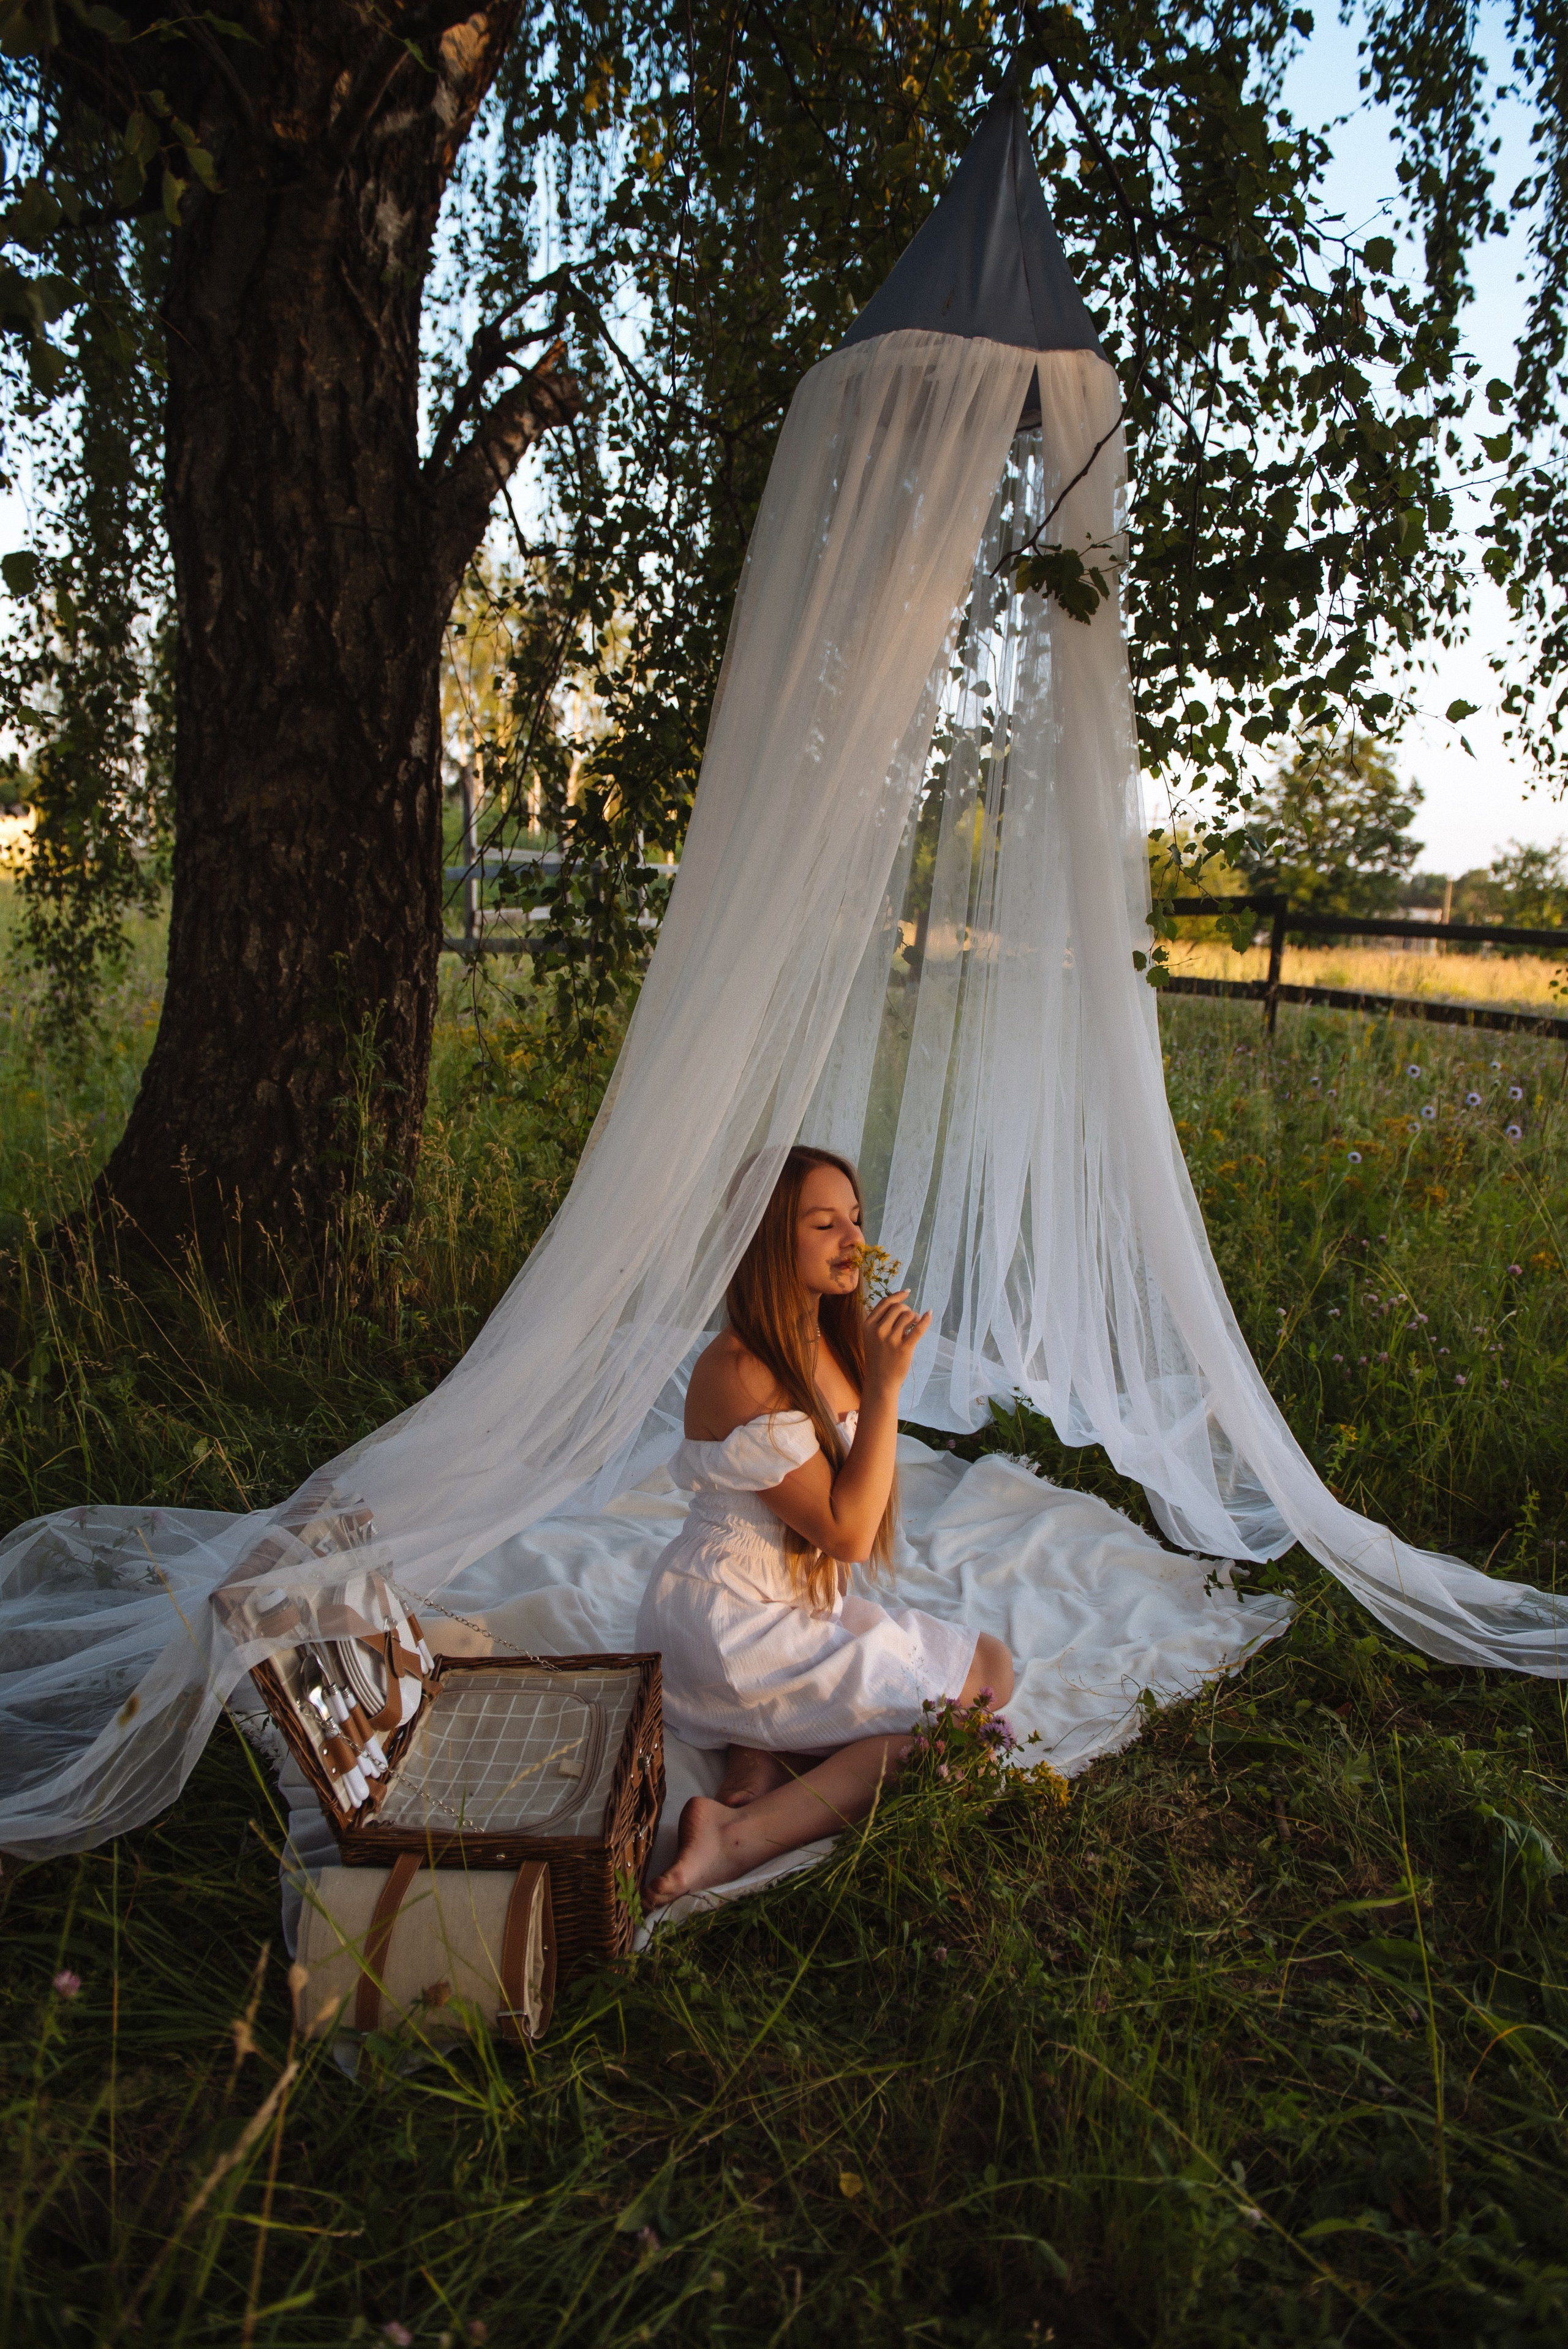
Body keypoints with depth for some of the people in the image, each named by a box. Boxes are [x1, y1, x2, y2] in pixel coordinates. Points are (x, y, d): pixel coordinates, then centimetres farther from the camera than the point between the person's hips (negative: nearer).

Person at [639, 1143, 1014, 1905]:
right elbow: (846, 1533, -23)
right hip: (733, 1625, -9)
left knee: (989, 1662, 7)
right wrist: (887, 1385, -25)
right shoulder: (738, 1373, -24)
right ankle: (745, 1836, -18)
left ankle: (761, 1759, -4)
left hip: (799, 1599, 9)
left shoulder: (834, 1340, 4)